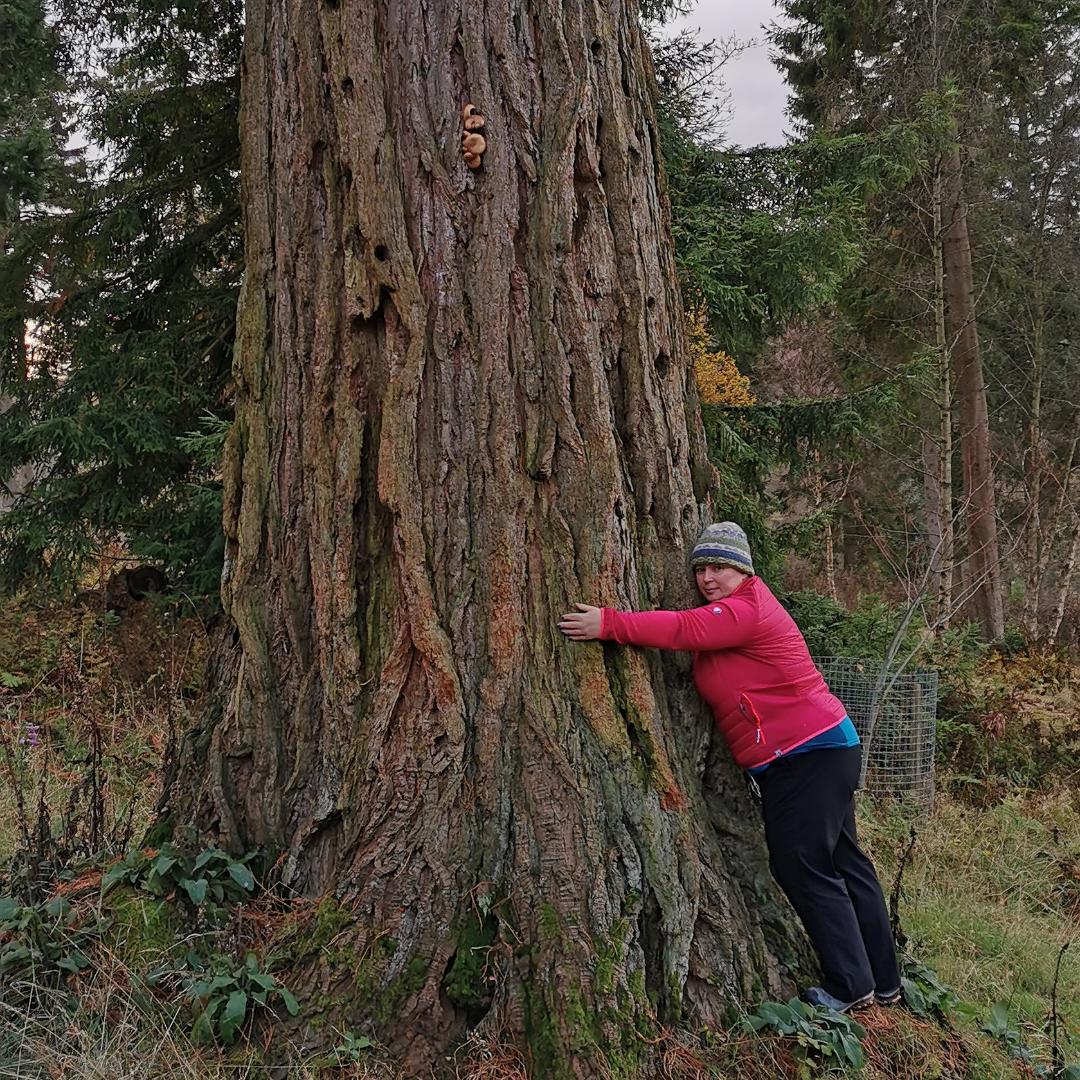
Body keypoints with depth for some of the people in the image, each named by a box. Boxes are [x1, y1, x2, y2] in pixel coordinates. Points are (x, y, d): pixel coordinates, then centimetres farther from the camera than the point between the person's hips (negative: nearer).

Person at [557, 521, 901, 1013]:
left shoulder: (747, 610, -19)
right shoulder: (730, 608, 15)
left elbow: (684, 629, -29)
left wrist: (608, 623, -32)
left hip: (811, 755, -11)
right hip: (823, 751, 11)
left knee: (802, 866, -6)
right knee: (842, 862, 16)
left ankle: (850, 986, 6)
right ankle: (883, 982, 28)